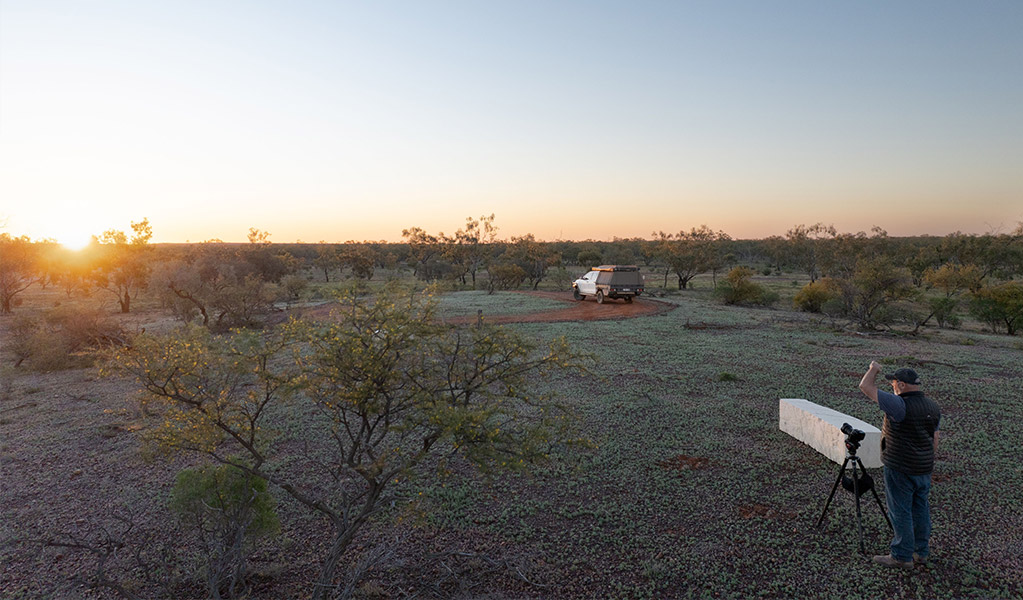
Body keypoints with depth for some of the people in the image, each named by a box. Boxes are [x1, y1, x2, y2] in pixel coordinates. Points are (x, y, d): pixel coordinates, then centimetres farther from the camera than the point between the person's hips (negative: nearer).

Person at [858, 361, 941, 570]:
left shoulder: (900, 405, -22)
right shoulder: (933, 407, 4)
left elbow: (865, 387, -21)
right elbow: (935, 440, 12)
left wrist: (873, 369, -3)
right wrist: (927, 463, 21)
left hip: (900, 469, -8)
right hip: (924, 469, 8)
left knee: (900, 512, 2)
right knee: (921, 510, 17)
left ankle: (902, 557, 11)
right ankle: (921, 552, 28)